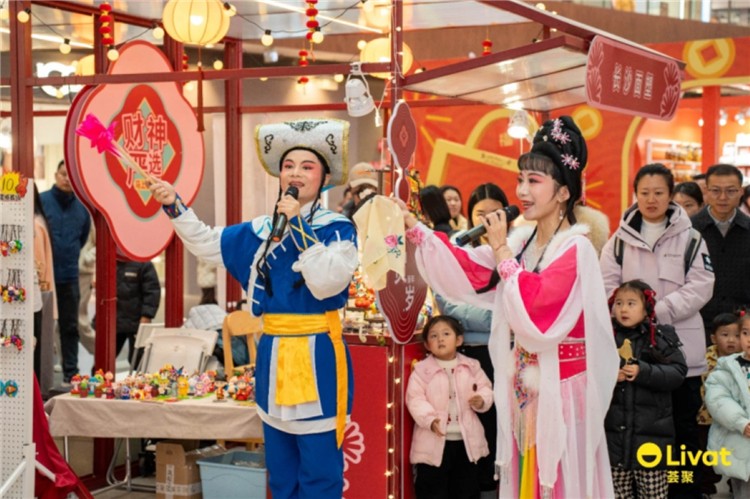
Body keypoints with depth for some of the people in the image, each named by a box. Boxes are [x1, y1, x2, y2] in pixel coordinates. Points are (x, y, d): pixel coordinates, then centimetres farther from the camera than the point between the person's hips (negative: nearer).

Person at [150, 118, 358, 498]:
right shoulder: (261, 231, 9)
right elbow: (205, 243, 16)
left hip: (317, 356, -5)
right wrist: (174, 206, 2)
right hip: (273, 355, 6)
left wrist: (297, 227, -18)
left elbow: (327, 284, -21)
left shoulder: (337, 229, -5)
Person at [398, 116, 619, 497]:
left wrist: (502, 251, -19)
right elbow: (468, 272, 1)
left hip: (561, 389, -7)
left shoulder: (576, 249, -16)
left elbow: (536, 310, -26)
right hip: (523, 386, 7)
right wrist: (414, 229, -6)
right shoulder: (522, 239, 6)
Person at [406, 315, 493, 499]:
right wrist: (430, 419, -26)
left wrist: (482, 399, -14)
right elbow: (415, 399, -12)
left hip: (466, 440, 3)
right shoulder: (422, 369, -7)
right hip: (434, 442, -3)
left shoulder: (471, 366, 4)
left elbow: (485, 388, 9)